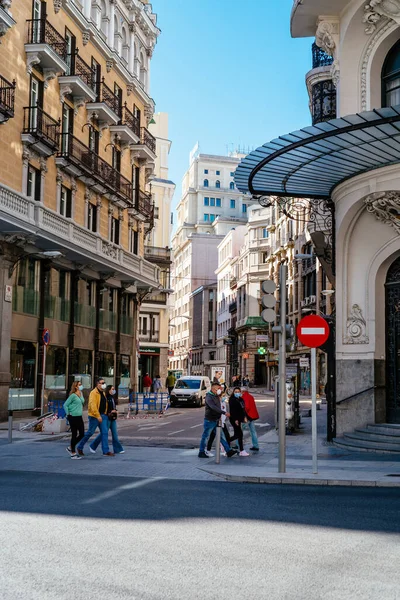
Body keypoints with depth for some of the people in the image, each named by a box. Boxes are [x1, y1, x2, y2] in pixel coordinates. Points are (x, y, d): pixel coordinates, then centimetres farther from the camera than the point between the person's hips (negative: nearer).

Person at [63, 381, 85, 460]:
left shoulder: (80, 394, 12)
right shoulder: (73, 395, -12)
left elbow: (82, 402, 8)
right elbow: (65, 405, -11)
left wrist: (81, 394, 4)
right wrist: (68, 414, -10)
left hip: (79, 417, 8)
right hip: (73, 417, -8)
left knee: (82, 434, 8)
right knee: (74, 435, -1)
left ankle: (70, 448, 25)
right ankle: (73, 453, 9)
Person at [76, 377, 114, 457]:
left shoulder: (103, 393, 15)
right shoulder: (93, 393, -13)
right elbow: (93, 405, -22)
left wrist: (104, 414, 16)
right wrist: (98, 416, -25)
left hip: (103, 415, 8)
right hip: (94, 416, -8)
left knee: (105, 432, 2)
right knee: (90, 432, 1)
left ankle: (106, 451, 4)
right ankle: (80, 447, 19)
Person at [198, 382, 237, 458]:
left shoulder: (216, 396, 11)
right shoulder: (209, 397, -17)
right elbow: (214, 407, -32)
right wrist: (224, 412, -36)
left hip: (216, 420, 8)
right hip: (209, 420, -8)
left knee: (222, 436, 7)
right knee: (205, 437, 3)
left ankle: (228, 451, 6)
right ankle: (201, 452, 12)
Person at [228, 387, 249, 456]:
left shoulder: (241, 399, 14)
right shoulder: (232, 400, -11)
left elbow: (243, 409, 22)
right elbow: (232, 410, -17)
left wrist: (244, 417, 12)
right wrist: (235, 420, -21)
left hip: (239, 419, 9)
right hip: (234, 419, -9)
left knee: (237, 435, 11)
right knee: (240, 434, -9)